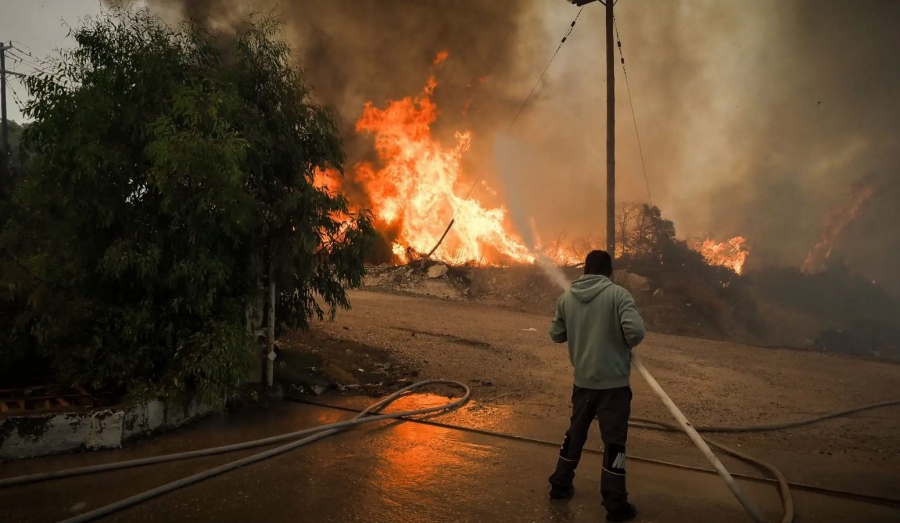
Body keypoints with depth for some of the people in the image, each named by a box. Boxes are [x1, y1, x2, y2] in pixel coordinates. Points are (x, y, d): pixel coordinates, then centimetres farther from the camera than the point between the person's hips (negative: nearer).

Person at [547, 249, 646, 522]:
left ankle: (561, 484, 32)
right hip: (614, 381, -4)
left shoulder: (566, 297, 1)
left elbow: (556, 335, 8)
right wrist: (627, 343, -3)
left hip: (582, 380, 5)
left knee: (575, 432, 20)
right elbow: (636, 330, -23)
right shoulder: (618, 294, -13)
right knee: (614, 440, 4)